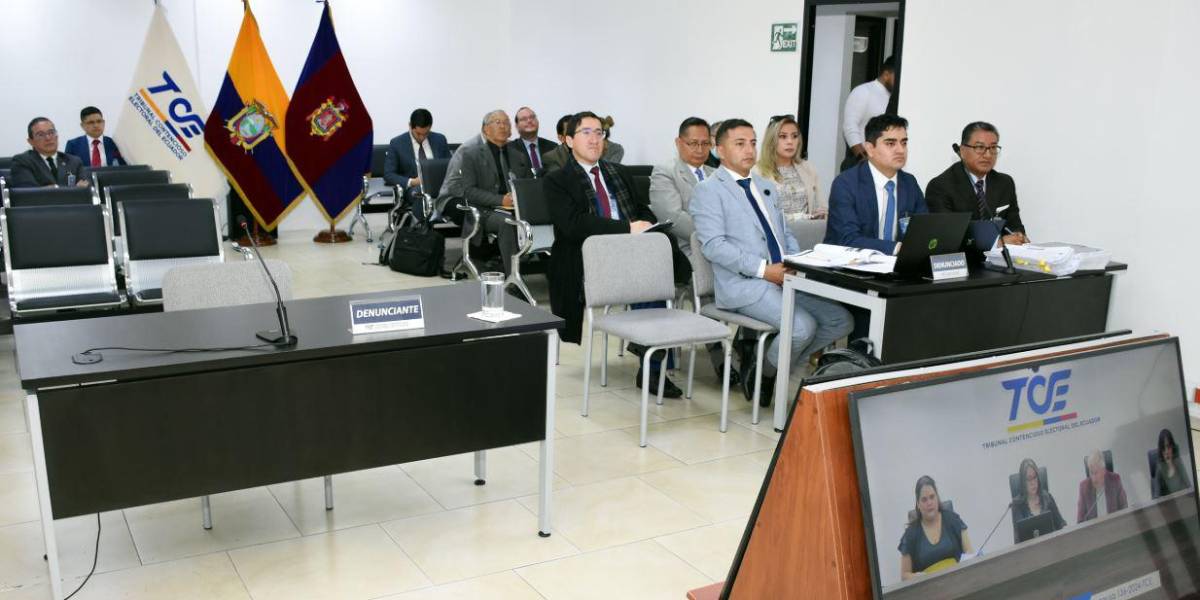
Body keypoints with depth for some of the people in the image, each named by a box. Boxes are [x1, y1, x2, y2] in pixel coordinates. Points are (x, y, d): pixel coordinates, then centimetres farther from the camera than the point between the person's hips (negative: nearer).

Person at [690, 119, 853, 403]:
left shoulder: (767, 187, 24)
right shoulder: (708, 191, -2)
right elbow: (714, 245, -13)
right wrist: (763, 269, -19)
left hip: (786, 279, 8)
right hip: (744, 284, -8)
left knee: (842, 320, -6)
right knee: (803, 326, -27)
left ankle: (769, 362, 8)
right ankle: (761, 375, 1)